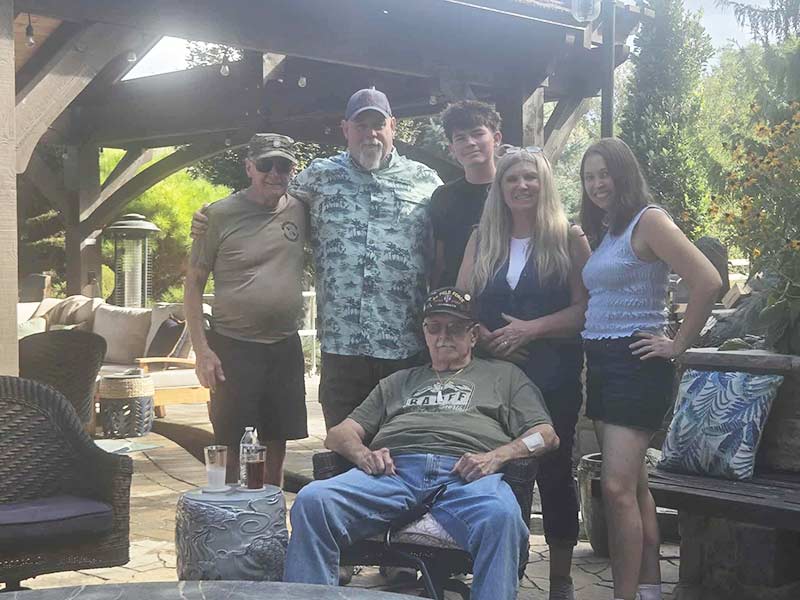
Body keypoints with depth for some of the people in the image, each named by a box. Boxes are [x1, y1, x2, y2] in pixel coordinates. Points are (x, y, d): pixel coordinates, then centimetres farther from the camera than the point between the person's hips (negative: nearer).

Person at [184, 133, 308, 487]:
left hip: (286, 346, 4)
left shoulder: (299, 211, 4)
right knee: (229, 443, 2)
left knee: (278, 439, 13)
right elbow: (194, 283, -4)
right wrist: (202, 350, -11)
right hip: (233, 346, -4)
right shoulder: (221, 214, -6)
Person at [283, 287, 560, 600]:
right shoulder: (397, 382, 37)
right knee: (312, 500, -28)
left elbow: (545, 435, 16)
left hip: (465, 476, -2)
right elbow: (340, 433, 28)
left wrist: (496, 456, -5)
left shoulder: (503, 375, 30)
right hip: (395, 469, 2)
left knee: (501, 516, -40)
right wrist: (362, 453, 2)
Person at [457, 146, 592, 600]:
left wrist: (531, 329, -16)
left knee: (555, 473, 5)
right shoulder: (482, 239, 12)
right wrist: (487, 339, -11)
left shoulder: (569, 238, 2)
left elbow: (586, 307, -5)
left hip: (554, 378, -2)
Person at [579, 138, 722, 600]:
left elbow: (708, 283, -20)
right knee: (633, 485, 12)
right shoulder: (604, 233, 17)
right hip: (601, 363, 9)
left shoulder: (648, 220, -10)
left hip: (635, 363, -9)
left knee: (617, 488, -14)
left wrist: (677, 346, -15)